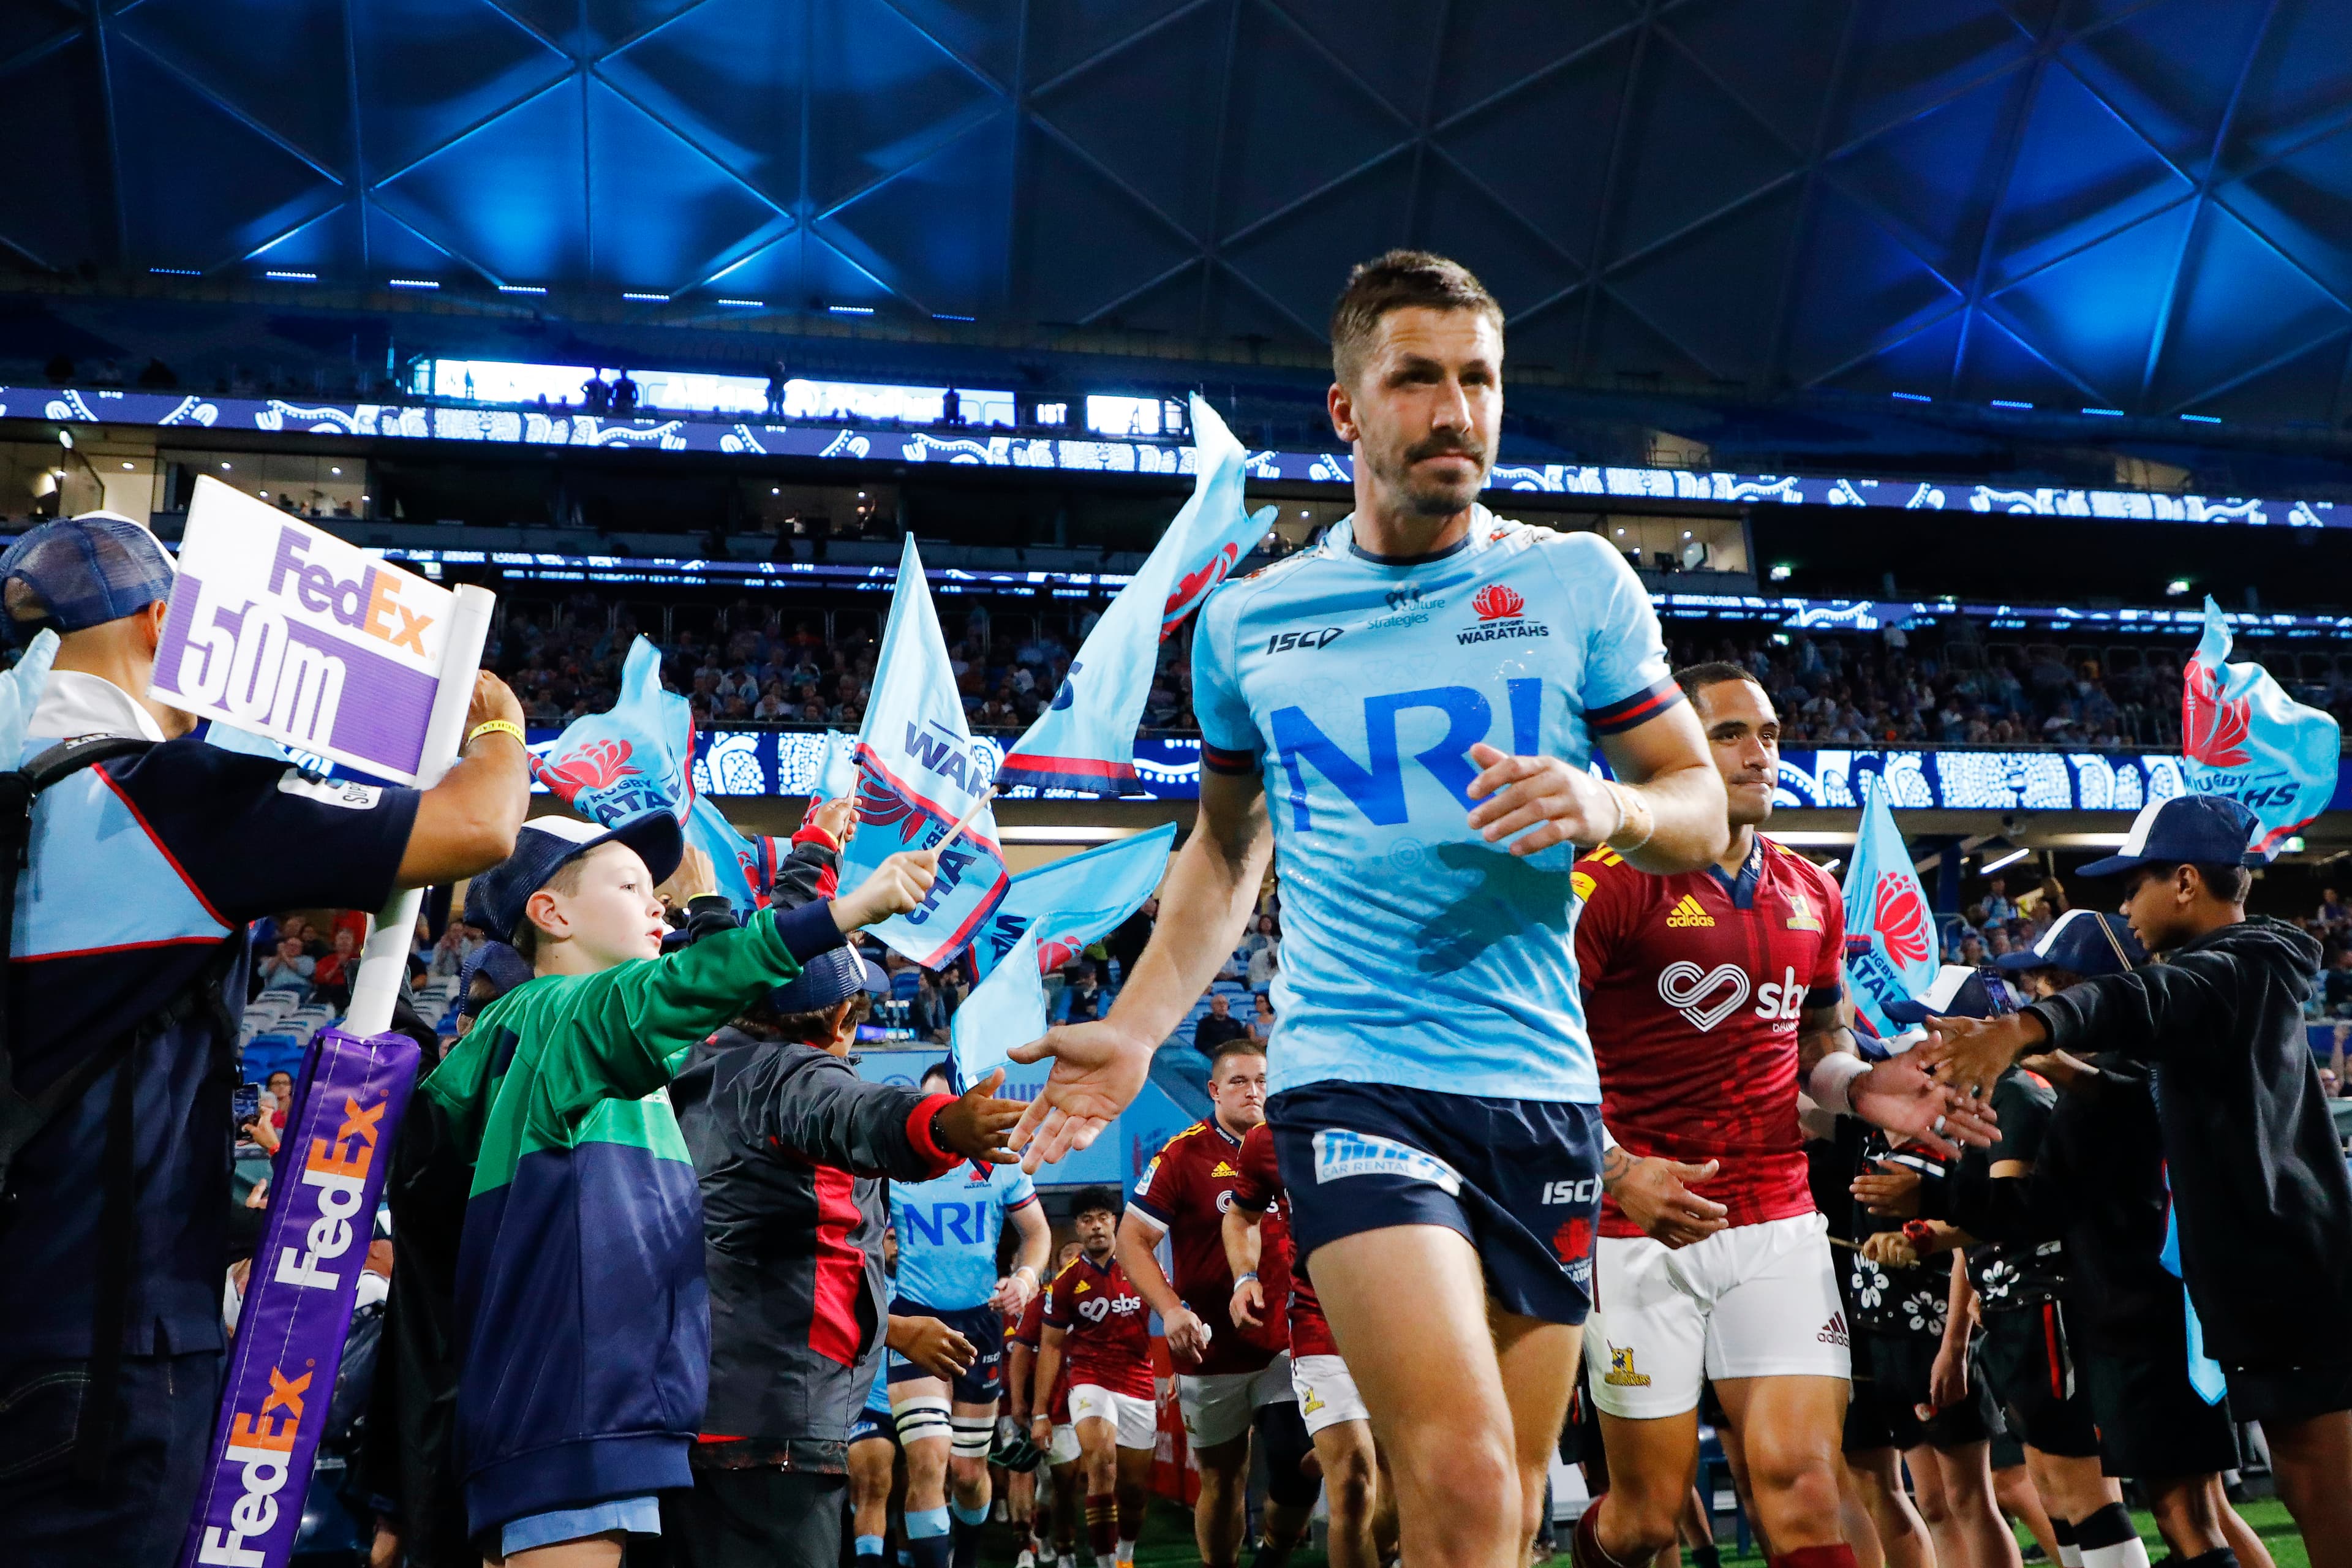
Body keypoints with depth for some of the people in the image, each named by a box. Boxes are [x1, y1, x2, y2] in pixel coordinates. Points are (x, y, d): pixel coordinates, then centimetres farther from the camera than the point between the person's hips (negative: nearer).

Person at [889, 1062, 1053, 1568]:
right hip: (914, 1319, -2)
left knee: (968, 1472, 10)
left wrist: (1026, 1275, -10)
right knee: (928, 1461, -19)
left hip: (980, 1319, 2)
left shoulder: (999, 1165, 1)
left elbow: (1037, 1231, 9)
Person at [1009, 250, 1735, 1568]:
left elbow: (1702, 808, 7)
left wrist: (1604, 805, -16)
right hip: (1353, 1076, -2)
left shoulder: (1579, 581, 4)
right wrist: (1137, 1031, 10)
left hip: (1543, 1080, 2)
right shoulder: (1246, 621, 6)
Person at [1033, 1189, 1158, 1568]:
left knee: (1135, 1486, 8)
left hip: (1139, 1387, 2)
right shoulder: (1067, 1281, -1)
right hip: (1091, 1382, -2)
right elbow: (1051, 1346, 4)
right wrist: (1040, 1412, 0)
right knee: (1101, 1462, -26)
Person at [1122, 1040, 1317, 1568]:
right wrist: (1171, 1309, -21)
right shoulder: (1184, 1154, -6)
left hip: (1285, 1342, 2)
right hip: (1212, 1349, -2)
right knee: (1223, 1479, 9)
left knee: (1300, 1465, -8)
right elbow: (1132, 1239, -8)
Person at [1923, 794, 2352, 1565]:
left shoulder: (2235, 971, -16)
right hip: (2285, 1275, 10)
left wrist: (2022, 1028, -54)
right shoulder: (2252, 975, 18)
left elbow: (2142, 1002, -36)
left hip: (2286, 1278, -10)